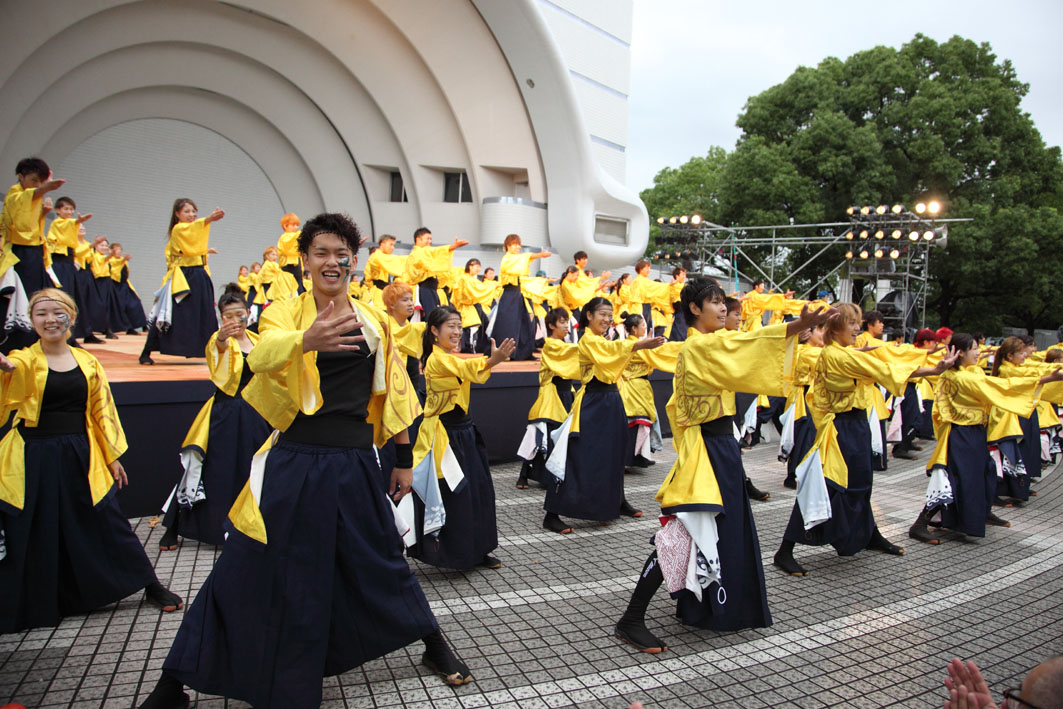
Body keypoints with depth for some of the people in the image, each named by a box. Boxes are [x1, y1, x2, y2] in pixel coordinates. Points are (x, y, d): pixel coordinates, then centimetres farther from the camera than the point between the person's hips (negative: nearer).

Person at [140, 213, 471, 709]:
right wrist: (306, 340, -48)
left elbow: (392, 396, 12)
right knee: (246, 571, 4)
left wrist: (404, 461, 13)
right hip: (294, 465, -2)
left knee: (382, 564, 14)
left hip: (356, 466, 2)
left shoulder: (374, 323, 6)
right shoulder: (285, 312, -2)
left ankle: (435, 646, 38)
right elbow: (262, 355, -26)